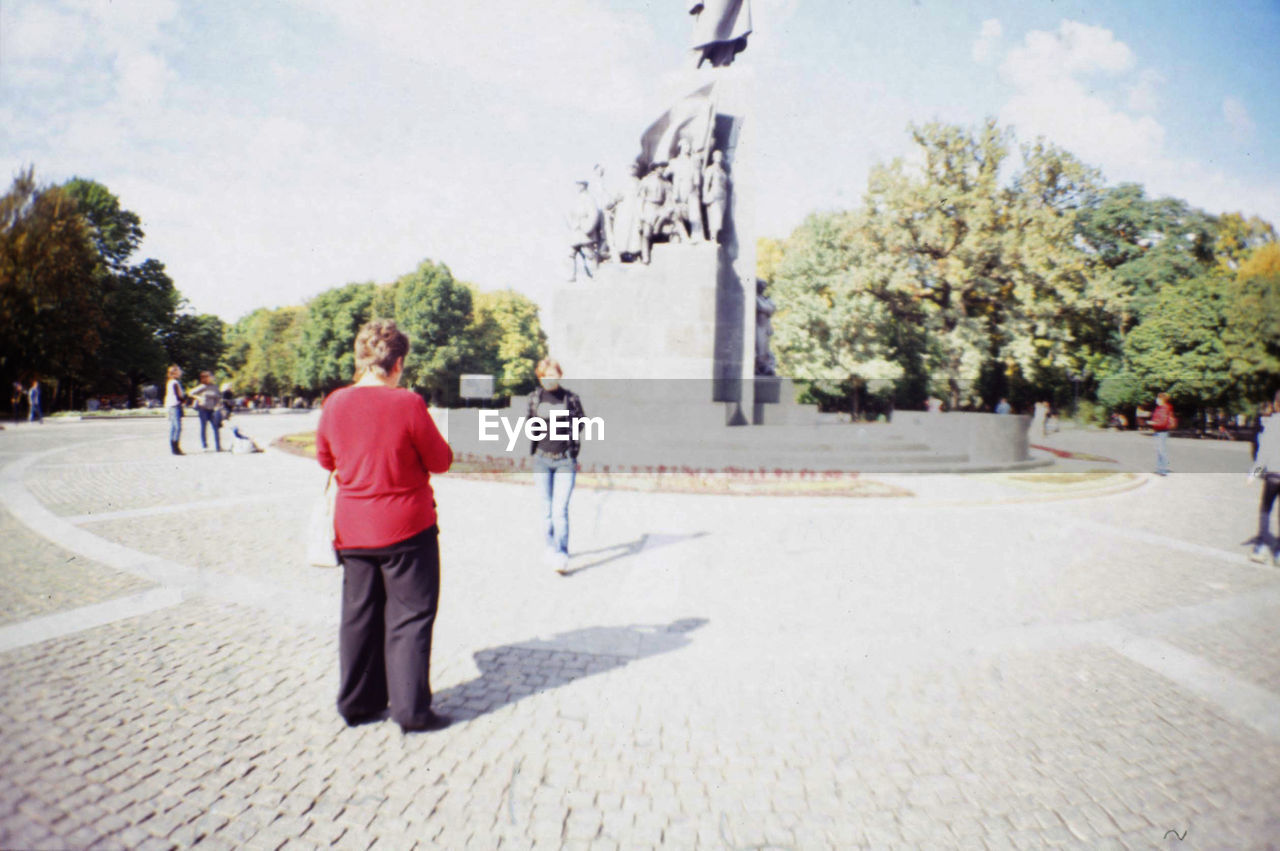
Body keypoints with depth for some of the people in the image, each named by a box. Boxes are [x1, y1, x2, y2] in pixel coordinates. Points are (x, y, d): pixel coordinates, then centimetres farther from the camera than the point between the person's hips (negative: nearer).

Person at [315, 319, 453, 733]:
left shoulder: (335, 404, -3)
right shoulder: (408, 404, -16)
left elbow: (325, 459, 11)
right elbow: (441, 460, -7)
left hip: (352, 530, 5)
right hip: (407, 528, -5)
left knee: (359, 615, 16)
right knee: (409, 617, 6)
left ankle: (357, 702, 26)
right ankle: (411, 709, 10)